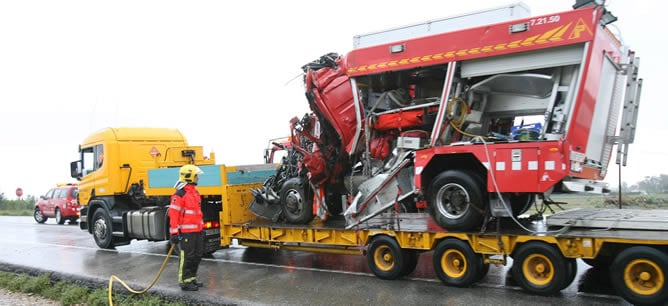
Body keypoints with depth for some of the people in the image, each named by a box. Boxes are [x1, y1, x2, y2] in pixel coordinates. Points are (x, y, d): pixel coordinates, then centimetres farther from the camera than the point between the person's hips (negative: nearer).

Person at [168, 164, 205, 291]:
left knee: (197, 256, 15)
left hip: (196, 231, 9)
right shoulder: (180, 194, -15)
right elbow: (173, 214, -18)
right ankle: (184, 282, 7)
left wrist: (201, 227, 25)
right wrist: (174, 233, -19)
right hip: (186, 232, -9)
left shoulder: (195, 192, 14)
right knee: (186, 257, -3)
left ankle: (192, 278, 27)